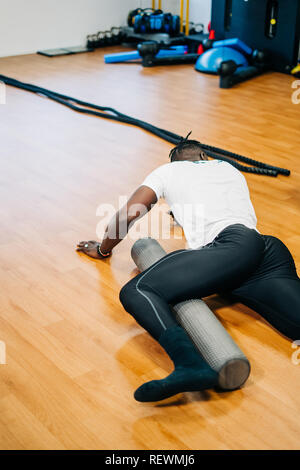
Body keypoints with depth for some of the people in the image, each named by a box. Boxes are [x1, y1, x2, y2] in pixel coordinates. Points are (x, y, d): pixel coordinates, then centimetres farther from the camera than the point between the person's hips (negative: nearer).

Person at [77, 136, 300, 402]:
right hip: (272, 249, 6)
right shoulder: (231, 169, 38)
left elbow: (129, 213, 18)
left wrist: (102, 250, 36)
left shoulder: (168, 171, 25)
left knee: (135, 292, -14)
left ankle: (191, 364, -43)